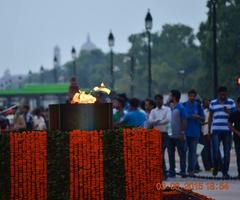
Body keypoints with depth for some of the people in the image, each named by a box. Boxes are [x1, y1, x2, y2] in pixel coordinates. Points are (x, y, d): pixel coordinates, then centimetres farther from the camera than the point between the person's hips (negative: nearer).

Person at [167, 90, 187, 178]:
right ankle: (172, 171, 14)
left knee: (182, 154, -1)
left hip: (179, 136, -8)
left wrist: (182, 133, -17)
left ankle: (183, 171, 2)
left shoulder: (180, 108, -9)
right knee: (171, 154, 9)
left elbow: (184, 121, -13)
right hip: (171, 135, 8)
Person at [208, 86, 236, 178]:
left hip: (227, 130, 0)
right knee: (215, 151, -8)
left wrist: (228, 112, -16)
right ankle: (216, 167, 18)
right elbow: (210, 117, 14)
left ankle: (225, 172, 9)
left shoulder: (231, 102, 7)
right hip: (216, 130, 0)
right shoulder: (213, 103, 9)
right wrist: (209, 130, 11)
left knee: (227, 152, 1)